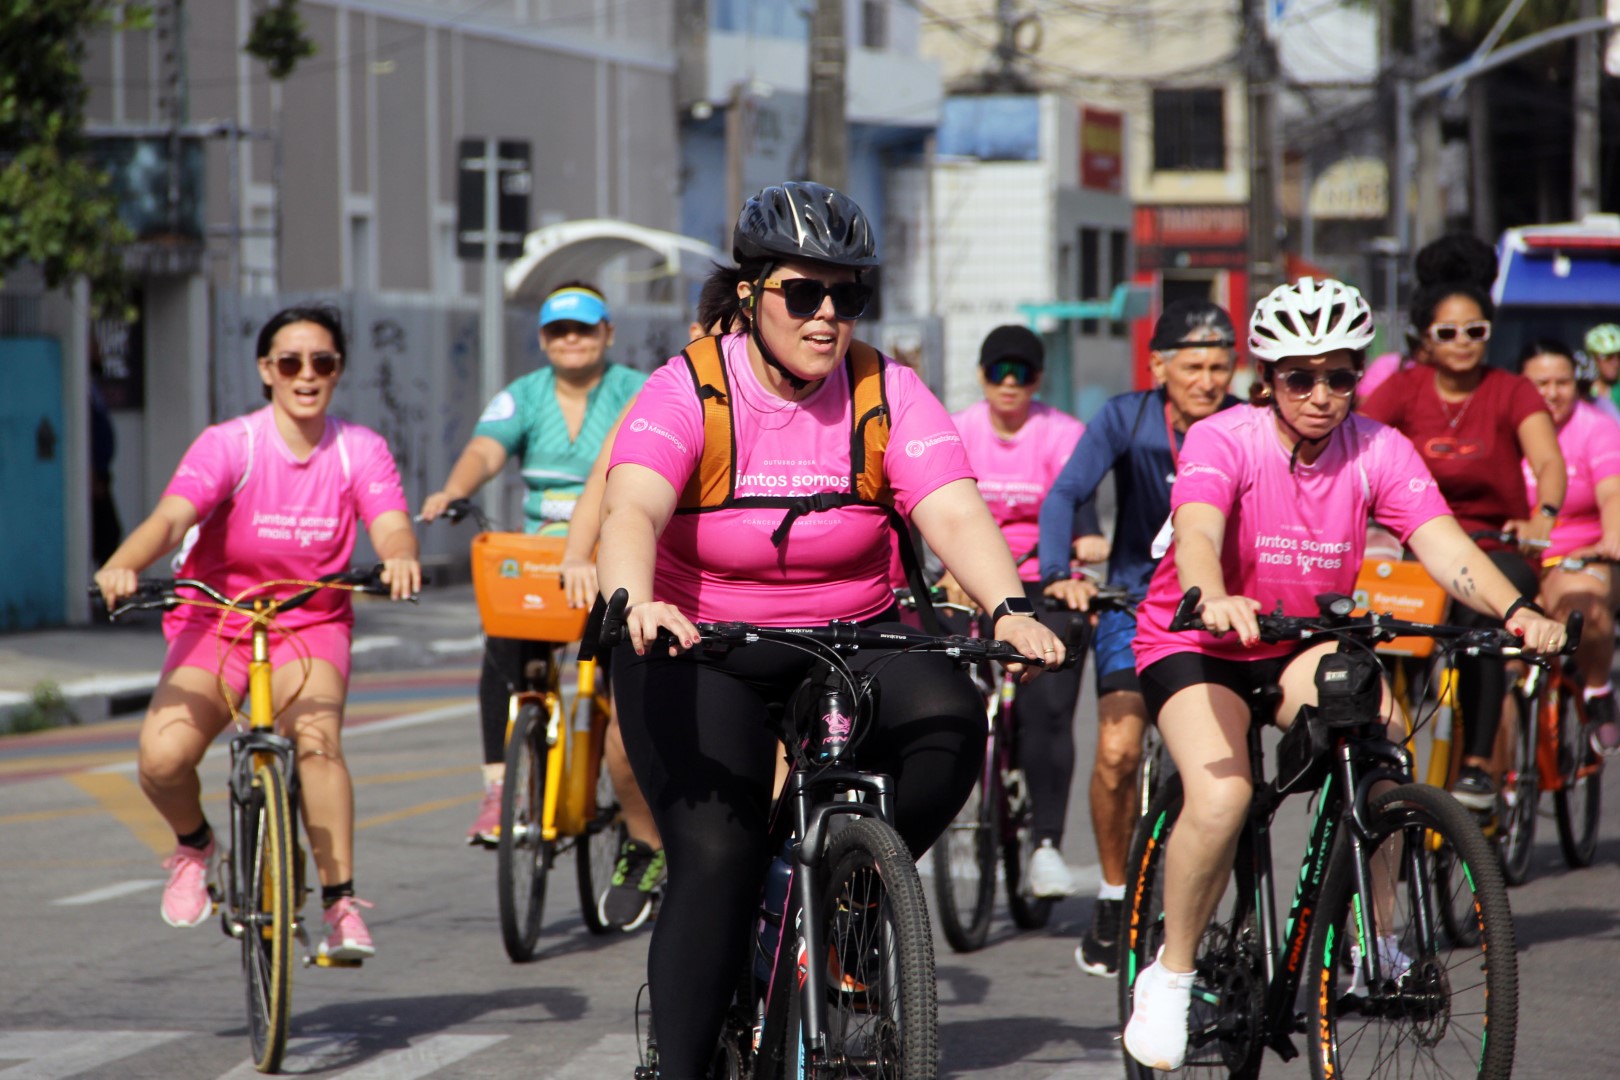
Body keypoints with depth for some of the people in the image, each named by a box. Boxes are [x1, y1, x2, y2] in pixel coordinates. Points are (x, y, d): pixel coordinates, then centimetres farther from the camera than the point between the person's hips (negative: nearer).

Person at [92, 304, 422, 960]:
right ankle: (194, 844, 10)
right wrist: (123, 566, -47)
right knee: (162, 756, -24)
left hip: (311, 625, 1)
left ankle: (341, 905, -20)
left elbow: (391, 527, -20)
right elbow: (171, 517, -26)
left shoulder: (359, 451, -4)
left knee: (317, 739, -31)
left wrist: (400, 558, -45)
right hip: (217, 618, -1)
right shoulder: (229, 445, -11)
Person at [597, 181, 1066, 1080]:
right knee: (716, 859, -16)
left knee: (948, 718, -27)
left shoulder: (886, 392, -6)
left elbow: (954, 510, -19)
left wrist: (1009, 610, -38)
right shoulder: (689, 390, -13)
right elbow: (633, 508, -30)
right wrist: (634, 602, -51)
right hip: (703, 648, -2)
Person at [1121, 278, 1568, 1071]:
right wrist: (1215, 601, -62)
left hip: (1304, 647, 3)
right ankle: (1170, 975, -7)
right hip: (1193, 645, -3)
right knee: (1221, 797, -29)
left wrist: (1515, 609, -45)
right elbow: (1197, 531, -39)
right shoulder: (1223, 440, -19)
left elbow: (1439, 540, -25)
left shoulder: (1377, 450, -11)